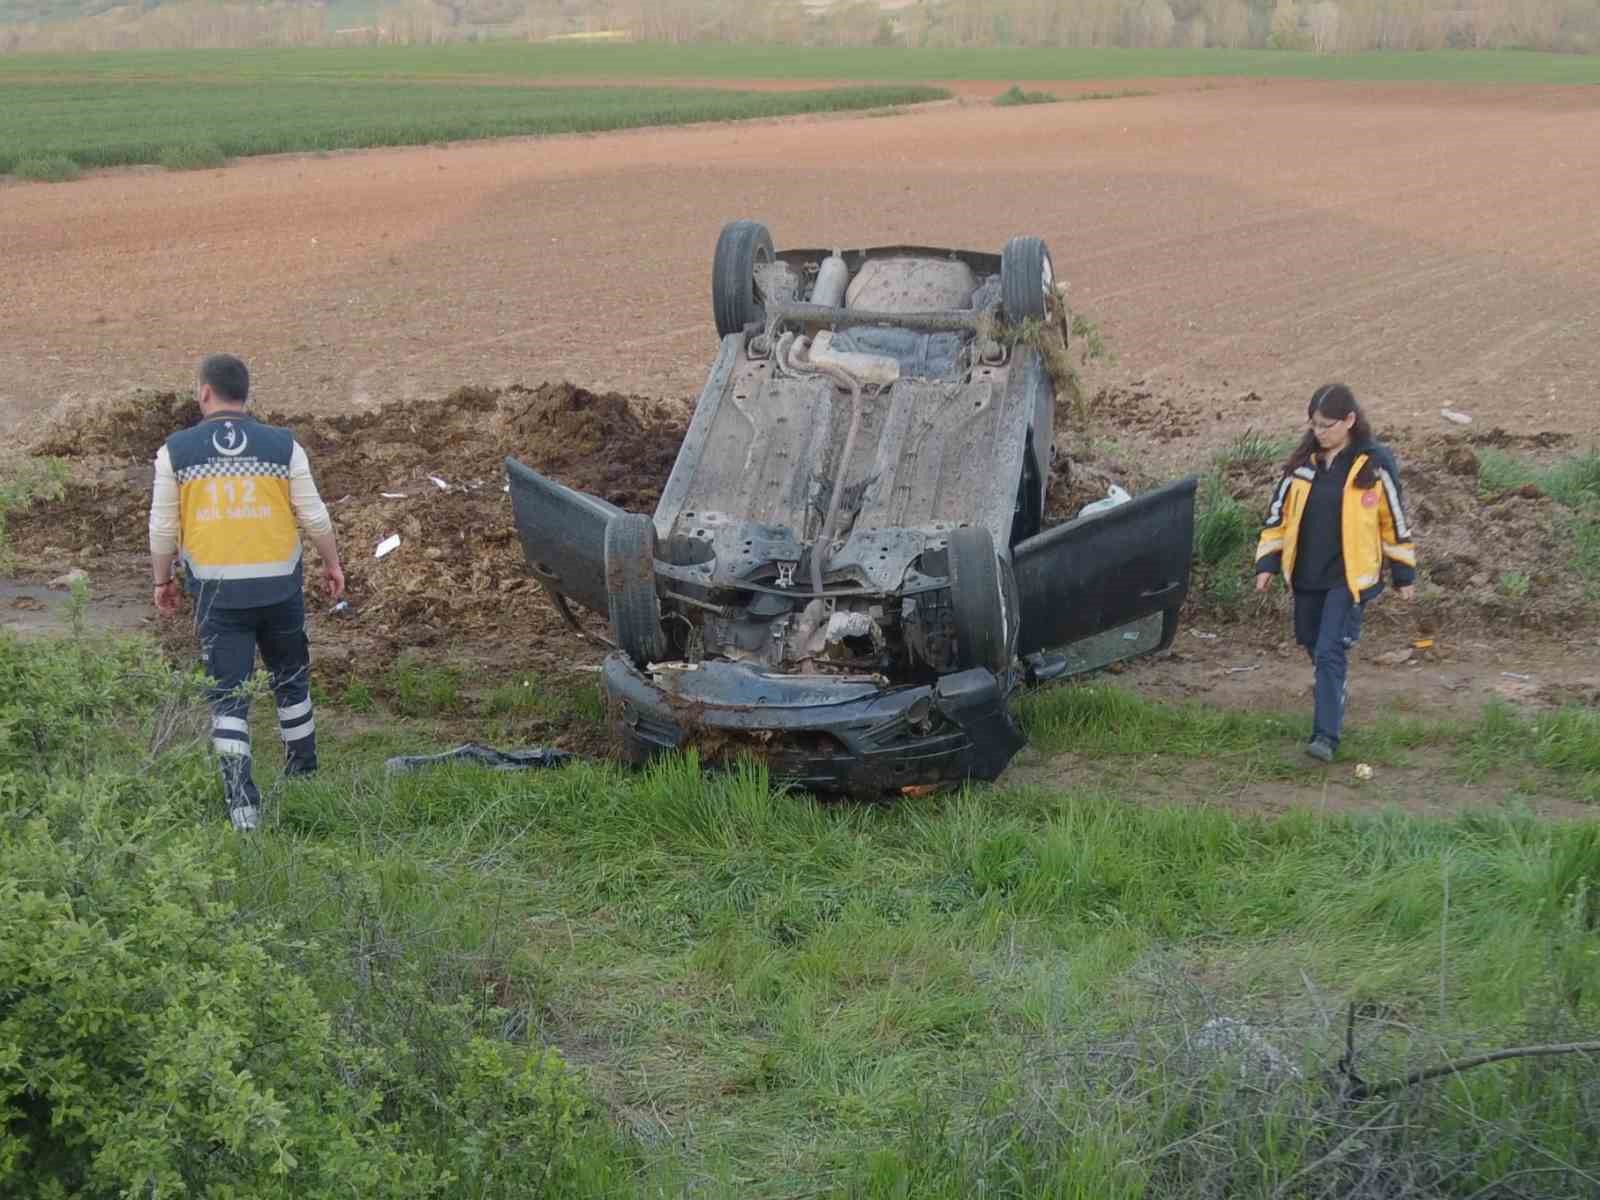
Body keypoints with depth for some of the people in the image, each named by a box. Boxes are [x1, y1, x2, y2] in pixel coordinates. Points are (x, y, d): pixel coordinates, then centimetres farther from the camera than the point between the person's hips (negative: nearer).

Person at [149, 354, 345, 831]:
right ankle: (303, 774, 34)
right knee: (290, 680, 21)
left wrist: (162, 580, 16)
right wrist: (332, 563, 16)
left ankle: (241, 803, -6)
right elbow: (314, 517, 1)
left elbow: (163, 528, 1)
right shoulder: (282, 445, -2)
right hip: (279, 585, 1)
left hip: (216, 590, -1)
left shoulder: (175, 451, -3)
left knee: (228, 696, 2)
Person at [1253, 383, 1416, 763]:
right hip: (1306, 574, 5)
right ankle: (1334, 695, 46)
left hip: (1349, 577, -5)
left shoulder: (1375, 464, -9)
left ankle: (1327, 734, -12)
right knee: (1313, 645, 18)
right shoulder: (1304, 460, 1)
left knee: (1331, 652, -12)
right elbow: (1280, 511, 9)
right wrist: (1267, 562, 6)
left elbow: (1394, 521, -1)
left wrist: (1404, 574, 3)